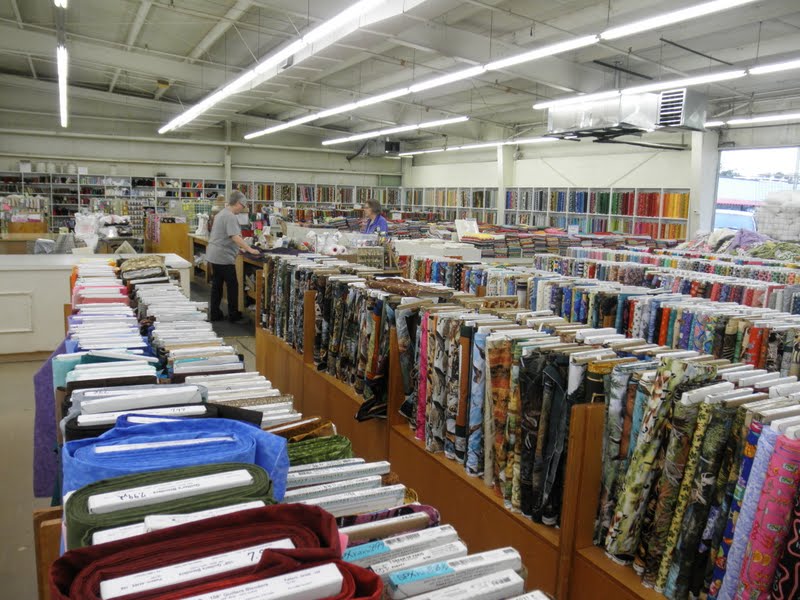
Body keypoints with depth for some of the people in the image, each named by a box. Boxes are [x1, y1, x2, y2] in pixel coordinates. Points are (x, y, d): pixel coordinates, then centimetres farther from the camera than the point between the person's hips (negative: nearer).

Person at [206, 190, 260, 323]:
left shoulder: (223, 213, 16)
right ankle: (234, 315, 5)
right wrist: (250, 249, -27)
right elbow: (235, 237, -27)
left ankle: (214, 314, 17)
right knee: (233, 285, -1)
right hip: (223, 257, -10)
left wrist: (239, 248, 23)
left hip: (215, 255, 10)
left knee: (217, 285, 13)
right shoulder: (230, 216, -17)